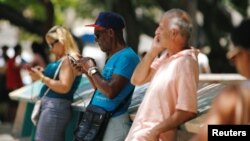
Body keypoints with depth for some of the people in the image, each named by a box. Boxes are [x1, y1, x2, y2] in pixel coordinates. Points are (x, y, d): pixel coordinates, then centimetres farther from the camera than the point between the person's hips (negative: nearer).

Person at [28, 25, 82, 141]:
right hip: (51, 105, 10)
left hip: (55, 107, -10)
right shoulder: (62, 59, 19)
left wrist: (42, 77, -16)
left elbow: (64, 87, -21)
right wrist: (43, 73, 9)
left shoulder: (69, 59, -12)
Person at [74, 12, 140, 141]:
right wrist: (87, 72, 10)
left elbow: (110, 91, -25)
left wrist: (92, 70, -12)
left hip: (113, 123, -10)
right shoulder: (112, 57, 15)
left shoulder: (126, 57, -16)